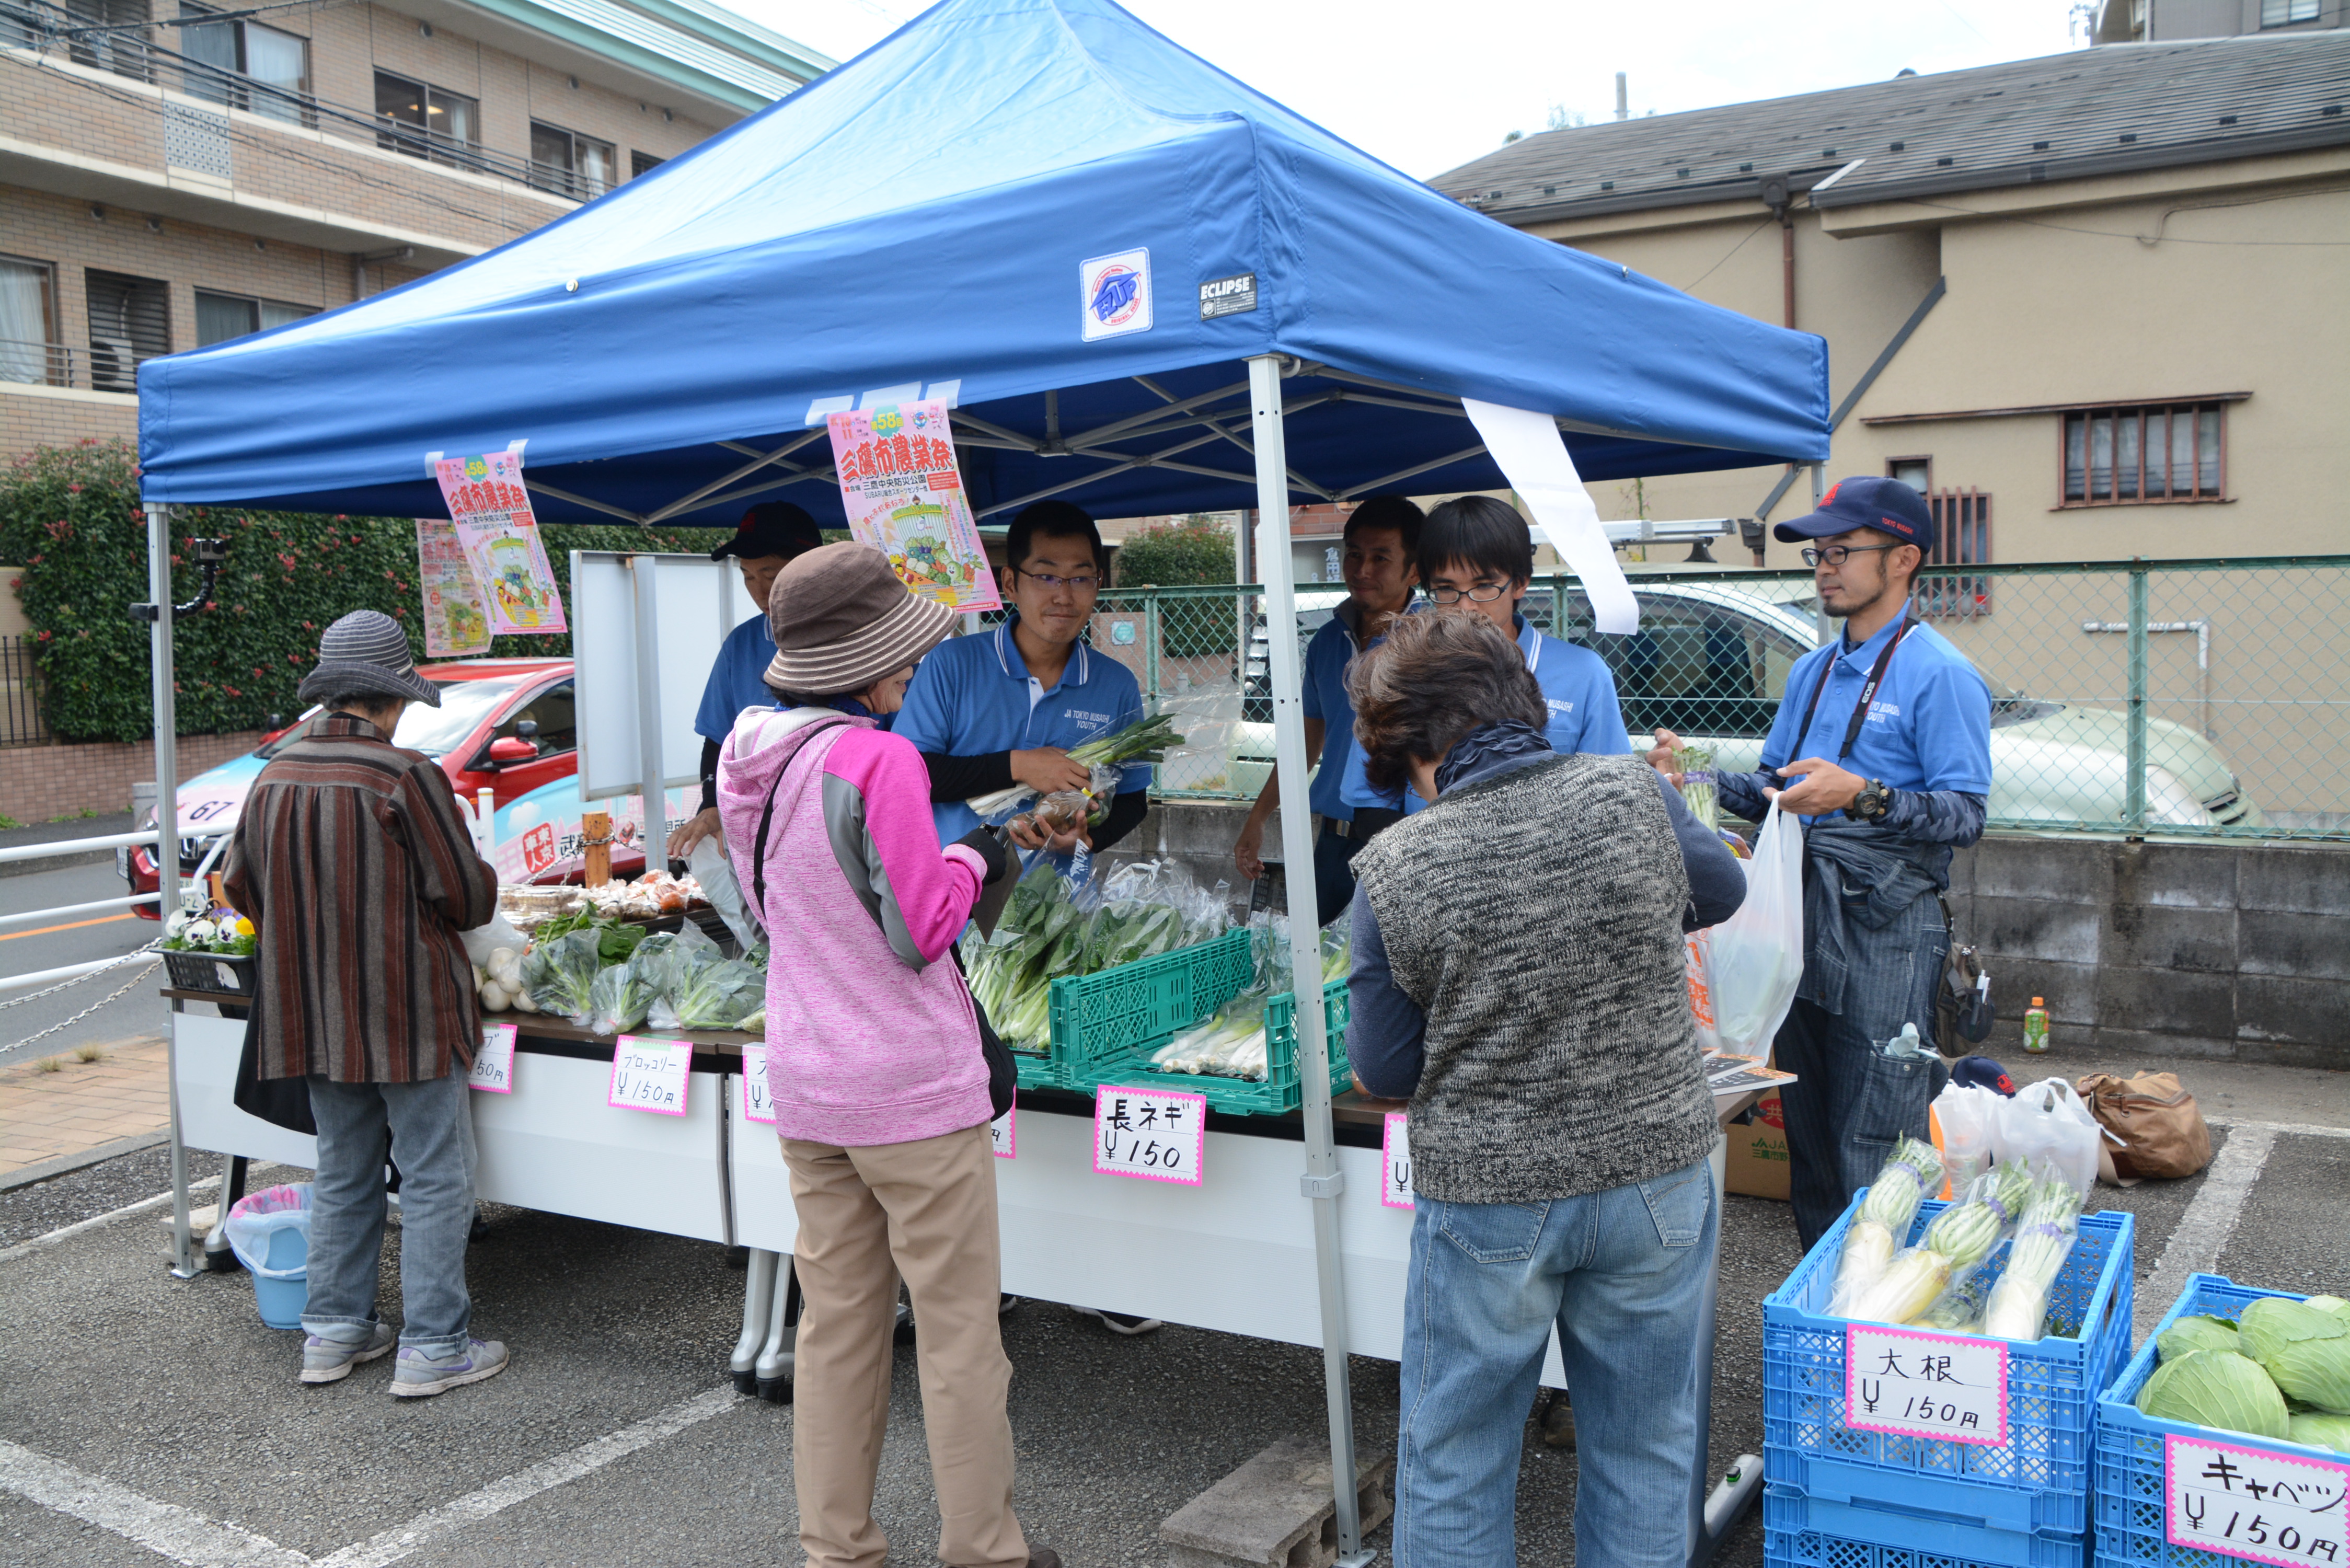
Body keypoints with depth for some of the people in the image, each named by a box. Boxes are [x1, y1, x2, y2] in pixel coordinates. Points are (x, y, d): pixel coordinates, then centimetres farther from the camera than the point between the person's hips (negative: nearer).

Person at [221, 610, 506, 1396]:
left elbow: (241, 891, 14)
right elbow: (468, 895, -14)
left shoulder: (273, 779, 3)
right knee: (435, 1180, 3)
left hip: (313, 1018, 7)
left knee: (341, 1174, 19)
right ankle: (432, 1347, 8)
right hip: (407, 1014, -7)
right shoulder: (407, 777, -17)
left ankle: (333, 1331, 28)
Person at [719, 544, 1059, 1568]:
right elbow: (922, 931, -18)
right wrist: (971, 859, 0)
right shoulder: (878, 762, -20)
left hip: (806, 1087, 7)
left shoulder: (746, 764, 4)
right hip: (914, 1088, -7)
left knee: (836, 1323, 16)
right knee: (959, 1329, 6)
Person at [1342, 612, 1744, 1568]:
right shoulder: (1636, 796, -10)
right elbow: (1721, 892, 12)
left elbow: (1385, 1076, -6)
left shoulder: (1395, 871, -16)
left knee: (1454, 1461, 18)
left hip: (1486, 1199, -2)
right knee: (1645, 1444, 21)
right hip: (1654, 1174, 3)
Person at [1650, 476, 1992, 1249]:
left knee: (1874, 1152, -5)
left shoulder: (1940, 675, -8)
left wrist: (1864, 797, -29)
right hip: (1802, 921, 8)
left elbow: (1966, 814, -15)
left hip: (1886, 930, -8)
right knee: (1807, 1135, 15)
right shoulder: (1811, 671, 17)